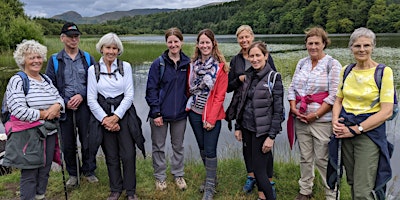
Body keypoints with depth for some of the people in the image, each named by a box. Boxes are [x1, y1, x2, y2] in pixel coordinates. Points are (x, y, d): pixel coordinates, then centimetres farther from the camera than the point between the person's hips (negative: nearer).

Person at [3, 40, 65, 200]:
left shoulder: (46, 79, 13)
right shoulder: (17, 81, -8)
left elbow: (59, 98, 14)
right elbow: (19, 110, -18)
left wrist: (57, 106, -9)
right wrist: (44, 114, -14)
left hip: (49, 132, 7)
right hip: (29, 135, -6)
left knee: (45, 170, 15)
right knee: (29, 174, 1)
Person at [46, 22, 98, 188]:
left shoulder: (88, 59, 7)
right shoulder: (54, 60, 6)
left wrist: (82, 95, -11)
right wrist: (65, 102, -8)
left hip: (85, 106, 0)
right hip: (64, 108, 0)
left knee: (88, 140, 3)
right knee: (68, 144, 10)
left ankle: (88, 171, 23)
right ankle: (73, 174, 28)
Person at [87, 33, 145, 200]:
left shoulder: (125, 67, 1)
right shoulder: (93, 69, 2)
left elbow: (129, 95, -4)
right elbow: (91, 99, 0)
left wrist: (116, 117, -12)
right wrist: (105, 119, -9)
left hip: (124, 115, -1)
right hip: (103, 116, 1)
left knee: (128, 155, 0)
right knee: (111, 156, 9)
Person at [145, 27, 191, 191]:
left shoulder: (187, 63, 1)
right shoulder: (158, 63, -8)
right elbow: (151, 89, -8)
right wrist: (155, 113, -13)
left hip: (180, 113, 2)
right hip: (160, 114, -2)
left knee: (178, 146, 16)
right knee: (158, 147, 10)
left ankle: (178, 174, 33)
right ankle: (160, 176, 27)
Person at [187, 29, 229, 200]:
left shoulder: (220, 67, -8)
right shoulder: (193, 64, 6)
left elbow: (220, 96, -11)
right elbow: (189, 88, 12)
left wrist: (211, 119, -14)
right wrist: (189, 104, 3)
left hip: (212, 114, -4)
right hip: (195, 112, 5)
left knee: (210, 150, -2)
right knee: (202, 148, 14)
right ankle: (211, 177, 33)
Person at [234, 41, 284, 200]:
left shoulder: (274, 78, -10)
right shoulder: (247, 76, 7)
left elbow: (278, 110, -12)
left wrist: (271, 136, -16)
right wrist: (238, 127, 10)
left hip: (262, 131, -6)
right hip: (247, 128, 6)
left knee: (259, 169, -4)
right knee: (253, 164, 14)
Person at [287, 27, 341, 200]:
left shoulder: (332, 64, -5)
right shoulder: (302, 63, 11)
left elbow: (334, 96, -11)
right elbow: (292, 88, 12)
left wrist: (315, 115, -14)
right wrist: (293, 108, -3)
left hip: (322, 120, -5)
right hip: (300, 119, 5)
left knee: (322, 160, 0)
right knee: (305, 157, 14)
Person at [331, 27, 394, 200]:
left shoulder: (383, 72, -9)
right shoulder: (346, 71, 6)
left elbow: (386, 112, -14)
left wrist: (356, 129, -17)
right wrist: (335, 120, -7)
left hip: (369, 132, -5)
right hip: (345, 132, 5)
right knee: (352, 183, 17)